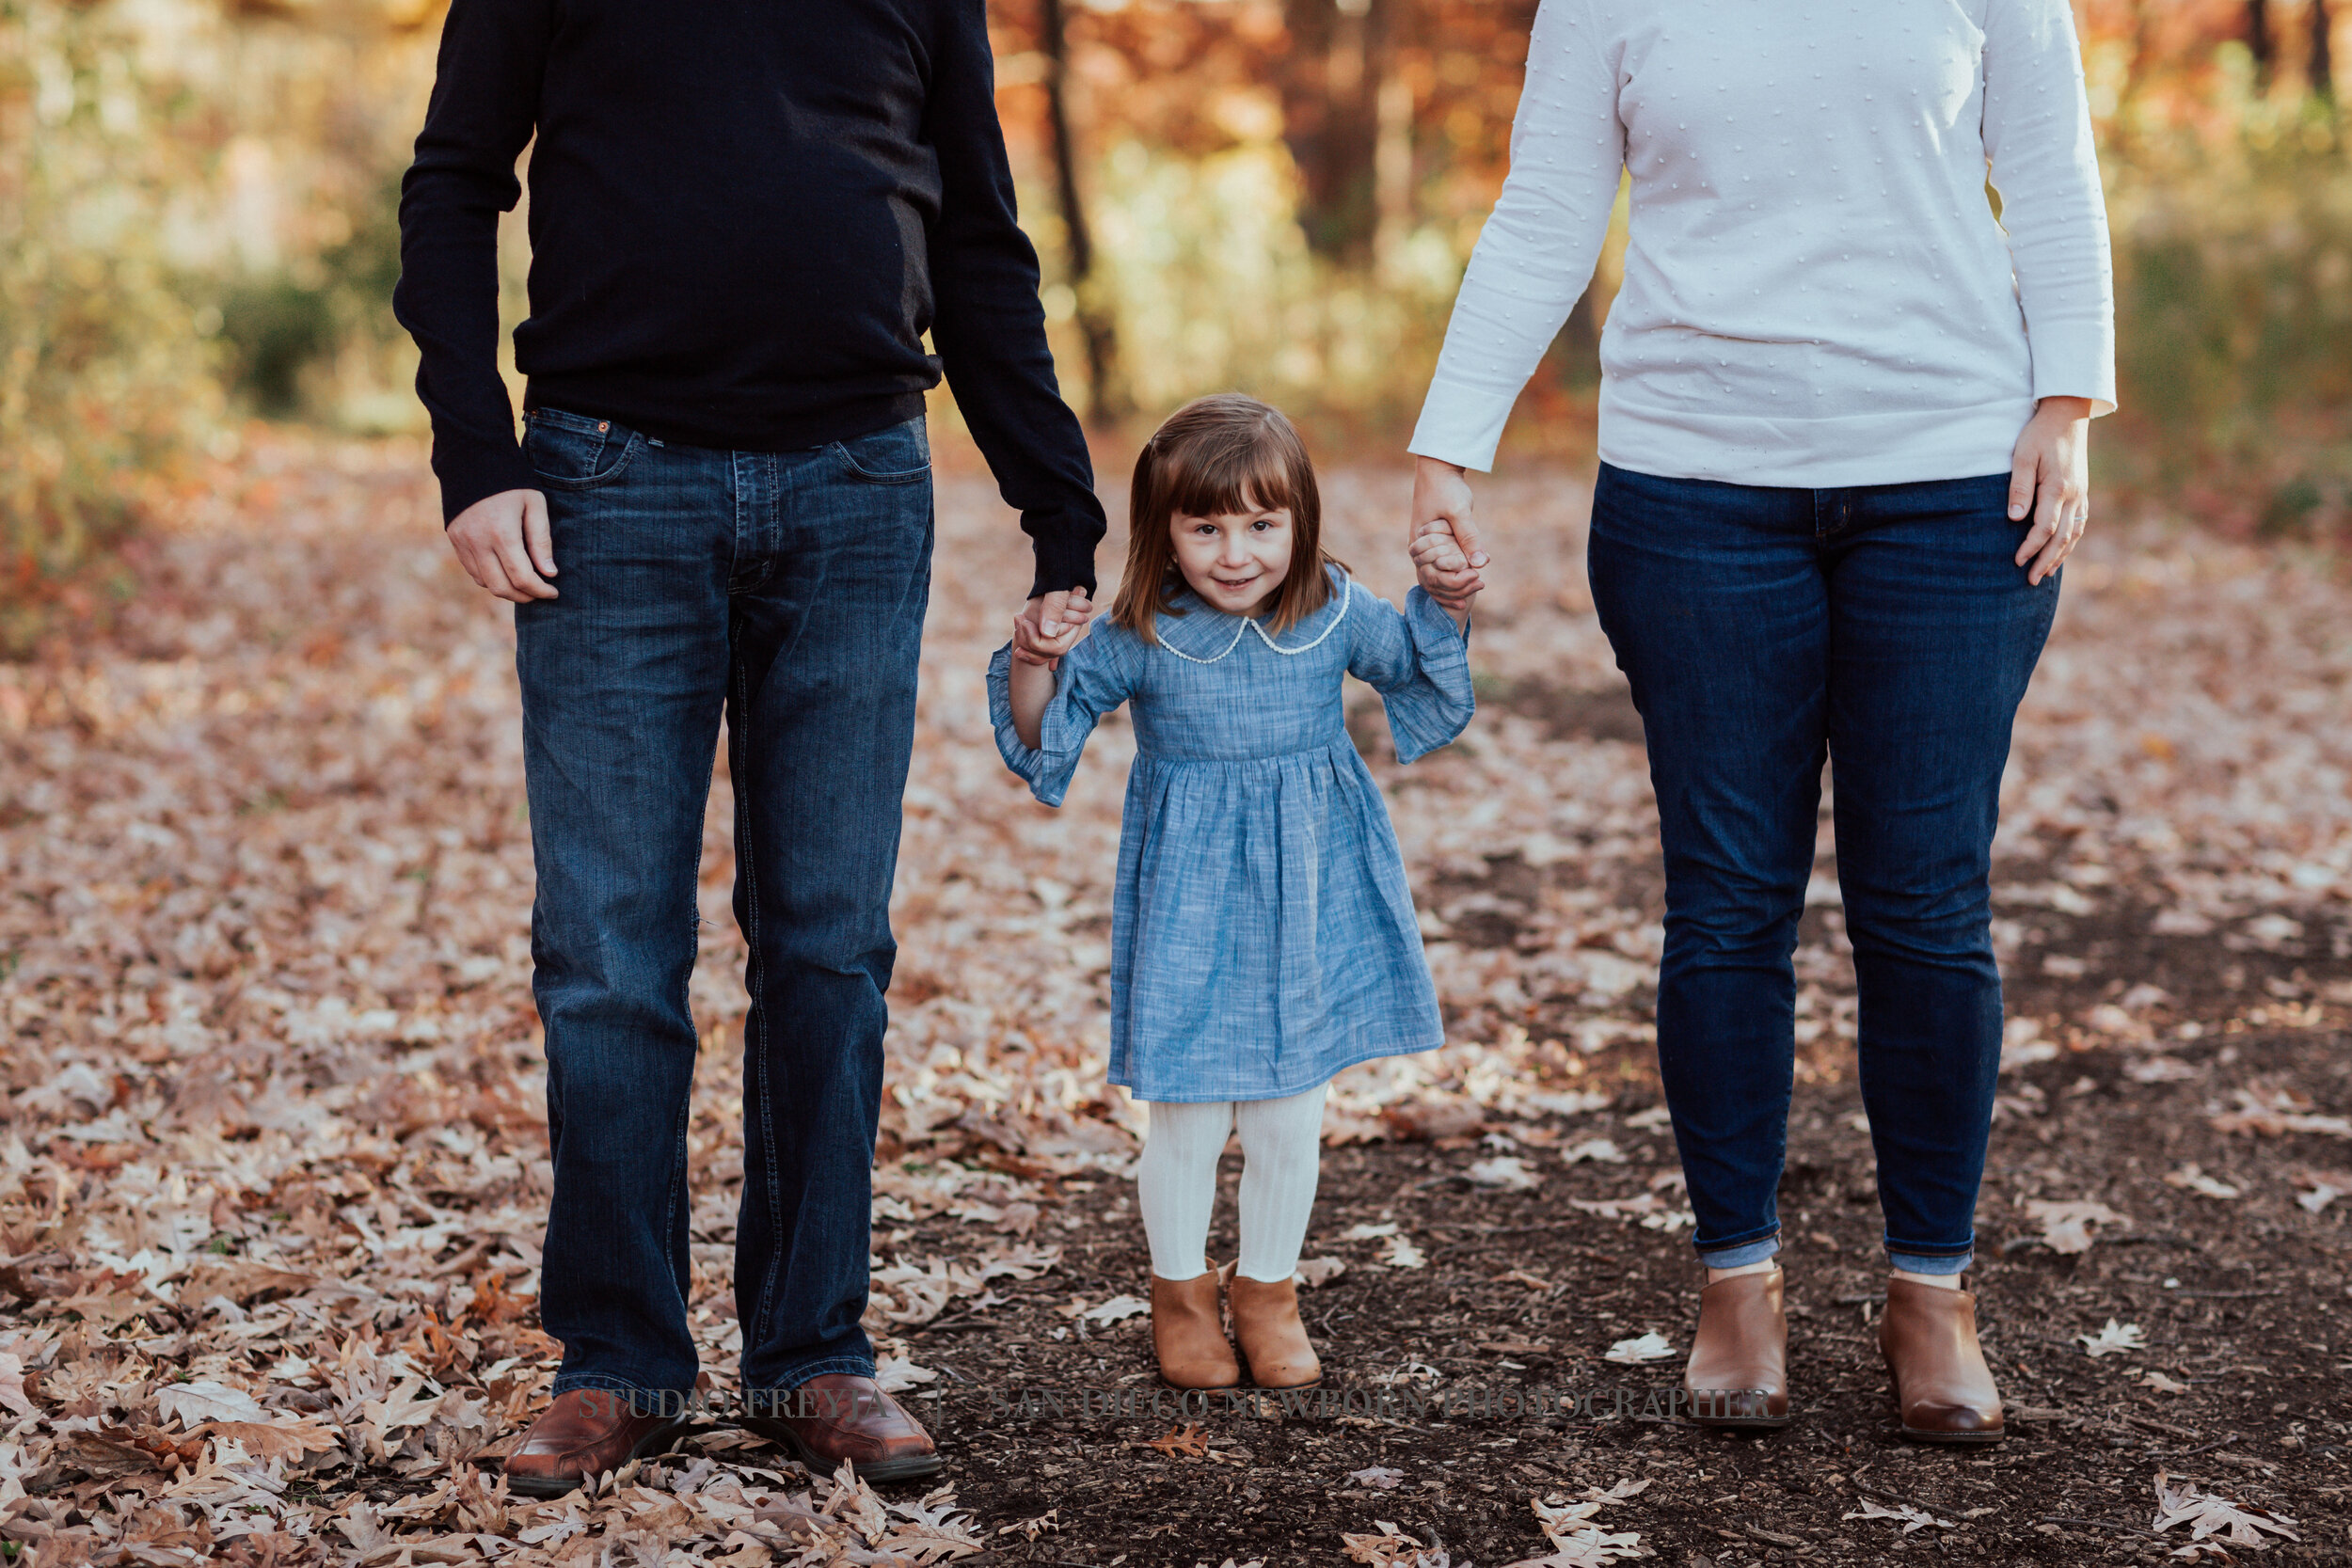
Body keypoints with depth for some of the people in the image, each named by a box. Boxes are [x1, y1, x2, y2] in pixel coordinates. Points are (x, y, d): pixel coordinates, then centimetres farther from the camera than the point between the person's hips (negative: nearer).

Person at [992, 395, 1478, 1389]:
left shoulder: (1336, 617, -4)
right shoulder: (1137, 639, -10)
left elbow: (1416, 668, 15)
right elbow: (1043, 732, -3)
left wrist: (1444, 602, -4)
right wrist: (1034, 664, -22)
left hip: (1308, 902, 2)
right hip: (1190, 909, -2)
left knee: (1289, 1122, 9)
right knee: (1188, 1119, 4)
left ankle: (1267, 1290, 31)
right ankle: (1181, 1293, 29)